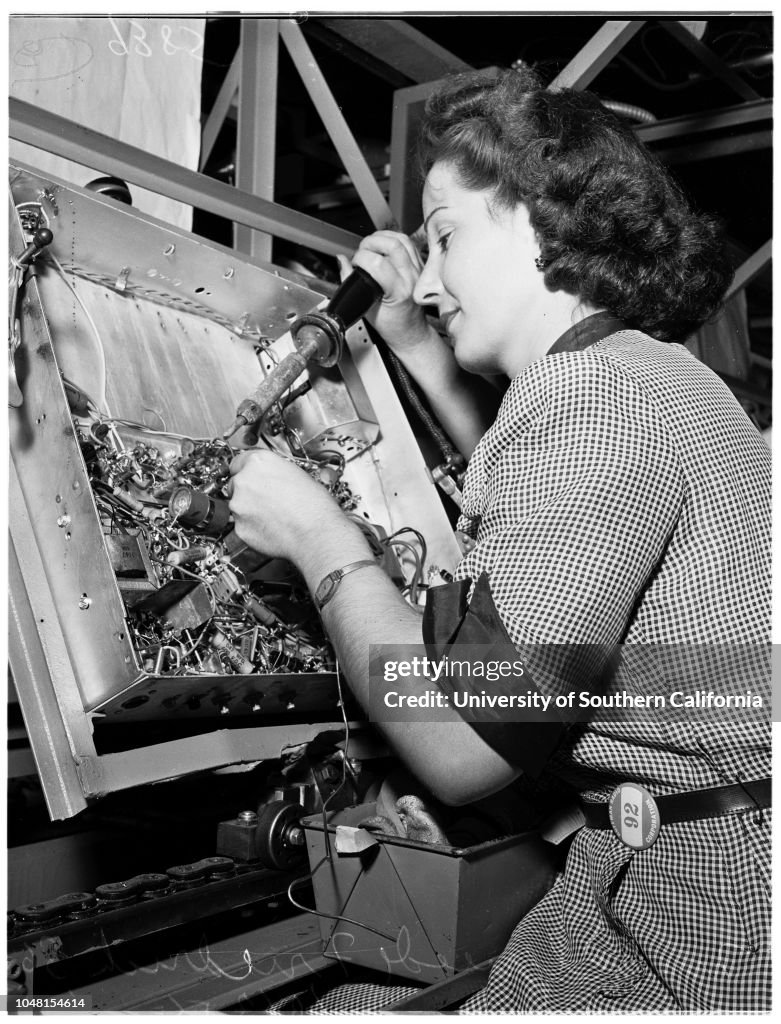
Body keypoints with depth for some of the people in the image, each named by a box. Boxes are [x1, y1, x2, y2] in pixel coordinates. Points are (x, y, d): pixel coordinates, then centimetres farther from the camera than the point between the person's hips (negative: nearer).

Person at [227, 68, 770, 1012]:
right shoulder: (640, 370, 11)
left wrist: (316, 534, -10)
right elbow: (549, 500, 33)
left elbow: (462, 751, -23)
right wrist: (416, 348, 22)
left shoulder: (593, 394, -22)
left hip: (708, 884, -9)